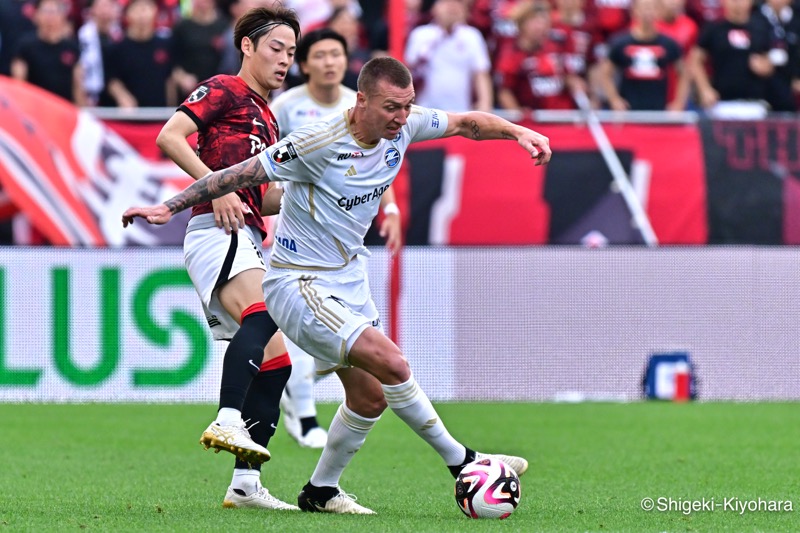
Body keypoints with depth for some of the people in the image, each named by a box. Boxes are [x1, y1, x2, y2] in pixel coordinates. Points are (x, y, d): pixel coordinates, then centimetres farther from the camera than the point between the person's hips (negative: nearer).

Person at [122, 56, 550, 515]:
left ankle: (321, 491, 27)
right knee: (392, 364, -21)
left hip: (350, 282, 8)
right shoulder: (319, 142, -25)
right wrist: (169, 208, -19)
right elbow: (241, 175, -19)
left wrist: (518, 132, -5)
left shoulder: (404, 125, -6)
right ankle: (461, 462, -8)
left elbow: (465, 123, 10)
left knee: (370, 397, 9)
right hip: (300, 285, -8)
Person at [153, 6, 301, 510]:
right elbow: (169, 137, -11)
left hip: (248, 241, 9)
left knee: (276, 361, 5)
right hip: (217, 232, -9)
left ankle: (245, 483, 5)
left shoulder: (267, 118, 28)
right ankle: (228, 422, -48)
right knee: (262, 314, -34)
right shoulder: (226, 90, 2)